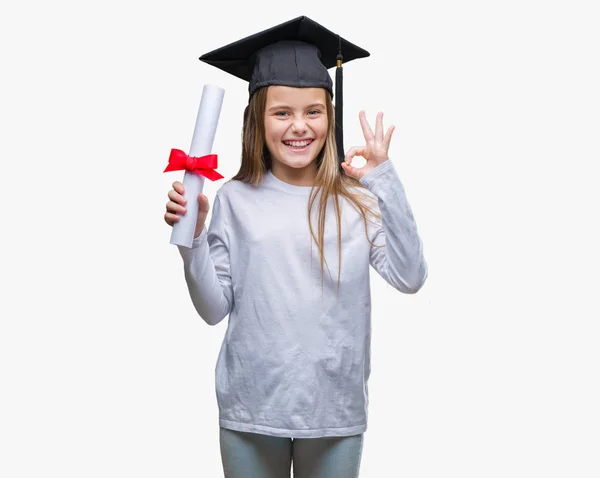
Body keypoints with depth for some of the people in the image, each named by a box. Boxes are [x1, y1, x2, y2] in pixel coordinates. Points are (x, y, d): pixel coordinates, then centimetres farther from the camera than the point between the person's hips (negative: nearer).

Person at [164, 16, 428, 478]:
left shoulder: (357, 198, -4)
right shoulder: (235, 200, -5)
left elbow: (410, 278, -14)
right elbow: (215, 309, -4)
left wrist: (386, 182, -18)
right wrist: (192, 236, -17)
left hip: (335, 408, 0)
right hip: (251, 408, 0)